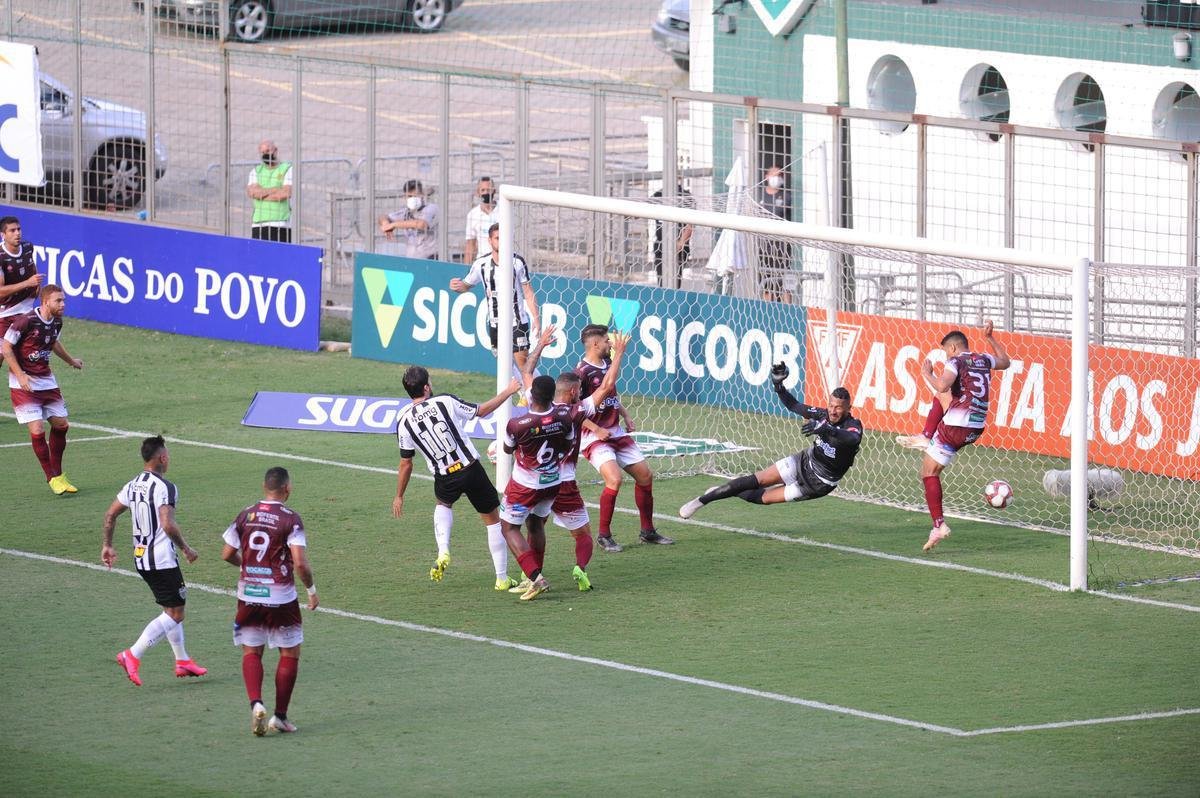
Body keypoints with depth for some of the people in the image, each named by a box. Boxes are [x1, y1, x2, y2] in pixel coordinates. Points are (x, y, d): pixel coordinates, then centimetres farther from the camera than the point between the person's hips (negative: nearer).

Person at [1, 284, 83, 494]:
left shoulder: (56, 322, 2)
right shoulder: (26, 321, -21)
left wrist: (71, 361, 38)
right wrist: (20, 375, -21)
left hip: (47, 381, 7)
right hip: (24, 384, -7)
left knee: (60, 425, 7)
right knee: (37, 430, -12)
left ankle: (58, 474, 23)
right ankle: (52, 478, 1)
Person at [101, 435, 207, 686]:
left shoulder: (132, 486, 7)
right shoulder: (164, 487, -18)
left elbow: (110, 515, 11)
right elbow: (168, 524, -26)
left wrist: (107, 546, 21)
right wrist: (186, 549, -13)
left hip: (140, 559, 9)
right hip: (162, 560, -9)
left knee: (173, 610, 21)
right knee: (174, 614, -4)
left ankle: (182, 661, 26)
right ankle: (132, 656, -14)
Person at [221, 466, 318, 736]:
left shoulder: (246, 515, 1)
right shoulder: (290, 519, -11)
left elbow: (227, 554, 6)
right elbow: (300, 563, -17)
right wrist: (311, 589, 0)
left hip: (248, 595, 3)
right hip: (280, 598, -3)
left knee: (251, 652, 14)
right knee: (290, 654, 12)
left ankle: (255, 703, -9)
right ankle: (280, 716, 11)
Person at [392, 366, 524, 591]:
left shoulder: (404, 421, -3)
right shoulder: (445, 402, -8)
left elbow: (406, 463, 2)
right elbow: (482, 411, 3)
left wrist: (399, 497, 14)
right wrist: (508, 391, 17)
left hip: (445, 478, 2)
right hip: (472, 469, -2)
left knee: (443, 504, 36)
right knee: (492, 519, 14)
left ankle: (443, 552, 12)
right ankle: (502, 578, 16)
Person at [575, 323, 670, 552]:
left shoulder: (607, 365, 9)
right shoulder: (582, 372, -17)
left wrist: (625, 415, 17)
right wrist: (596, 429, -22)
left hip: (616, 433, 9)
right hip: (594, 438, -9)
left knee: (645, 476, 9)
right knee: (614, 479, -26)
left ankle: (648, 531, 24)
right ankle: (604, 535, -11)